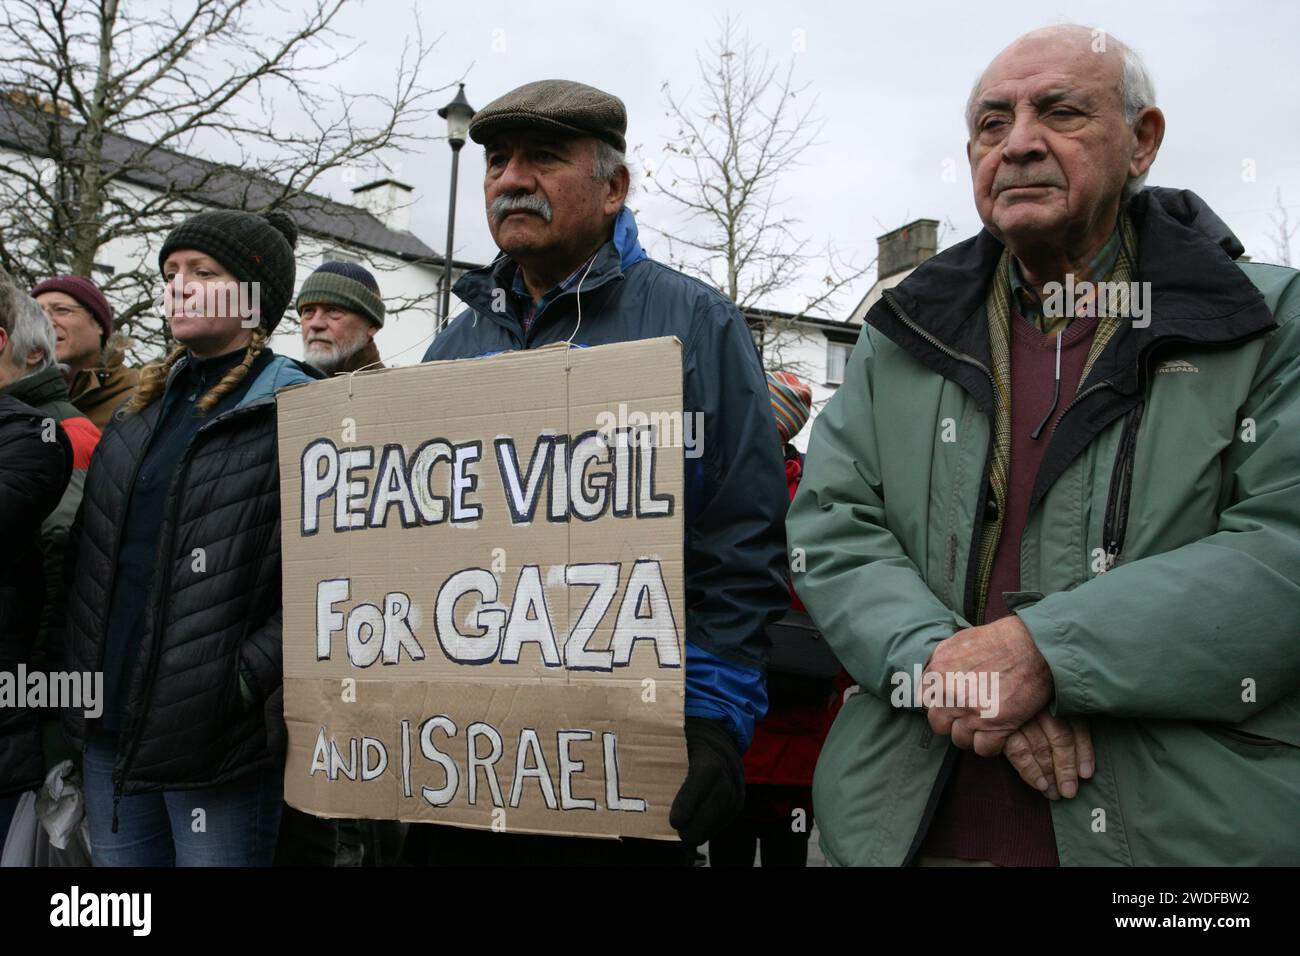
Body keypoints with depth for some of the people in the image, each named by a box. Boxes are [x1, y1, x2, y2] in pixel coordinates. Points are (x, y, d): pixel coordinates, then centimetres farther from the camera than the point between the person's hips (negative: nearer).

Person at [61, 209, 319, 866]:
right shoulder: (141, 410, 12)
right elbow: (94, 556, 18)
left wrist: (248, 677, -19)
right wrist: (80, 678, 12)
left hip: (215, 740, -6)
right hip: (107, 731, 7)